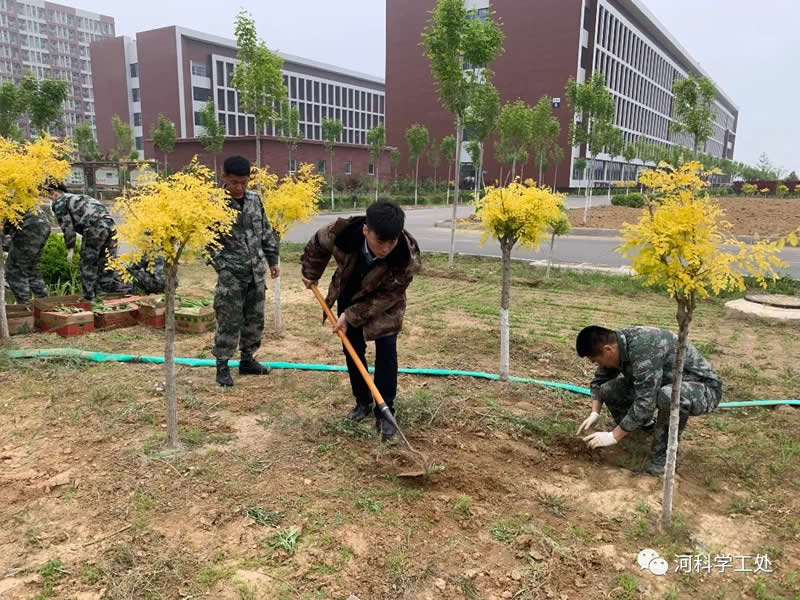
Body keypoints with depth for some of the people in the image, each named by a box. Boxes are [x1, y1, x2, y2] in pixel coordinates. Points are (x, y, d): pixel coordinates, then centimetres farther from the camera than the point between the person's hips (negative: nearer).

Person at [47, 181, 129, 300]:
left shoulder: (59, 203, 10)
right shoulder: (77, 198, 34)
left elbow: (67, 226, 1)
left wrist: (70, 248, 5)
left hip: (94, 227, -7)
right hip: (109, 223, 7)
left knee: (88, 263, 5)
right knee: (107, 261, 19)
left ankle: (89, 294, 9)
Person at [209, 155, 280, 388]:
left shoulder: (255, 199, 5)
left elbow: (266, 232, 14)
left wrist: (273, 260, 13)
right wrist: (223, 268, -13)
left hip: (256, 272, 6)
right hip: (231, 274, -6)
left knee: (255, 318, 13)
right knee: (229, 322, -1)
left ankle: (247, 360, 28)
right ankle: (222, 366, 13)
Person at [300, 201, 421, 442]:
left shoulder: (407, 256, -39)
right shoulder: (343, 232, -35)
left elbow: (387, 296, -27)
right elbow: (317, 244, -10)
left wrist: (351, 316, -25)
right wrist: (311, 274, 4)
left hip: (384, 305, -2)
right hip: (349, 297, 2)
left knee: (386, 351, -10)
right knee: (353, 350, 8)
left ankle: (384, 413, 1)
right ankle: (362, 402, 26)